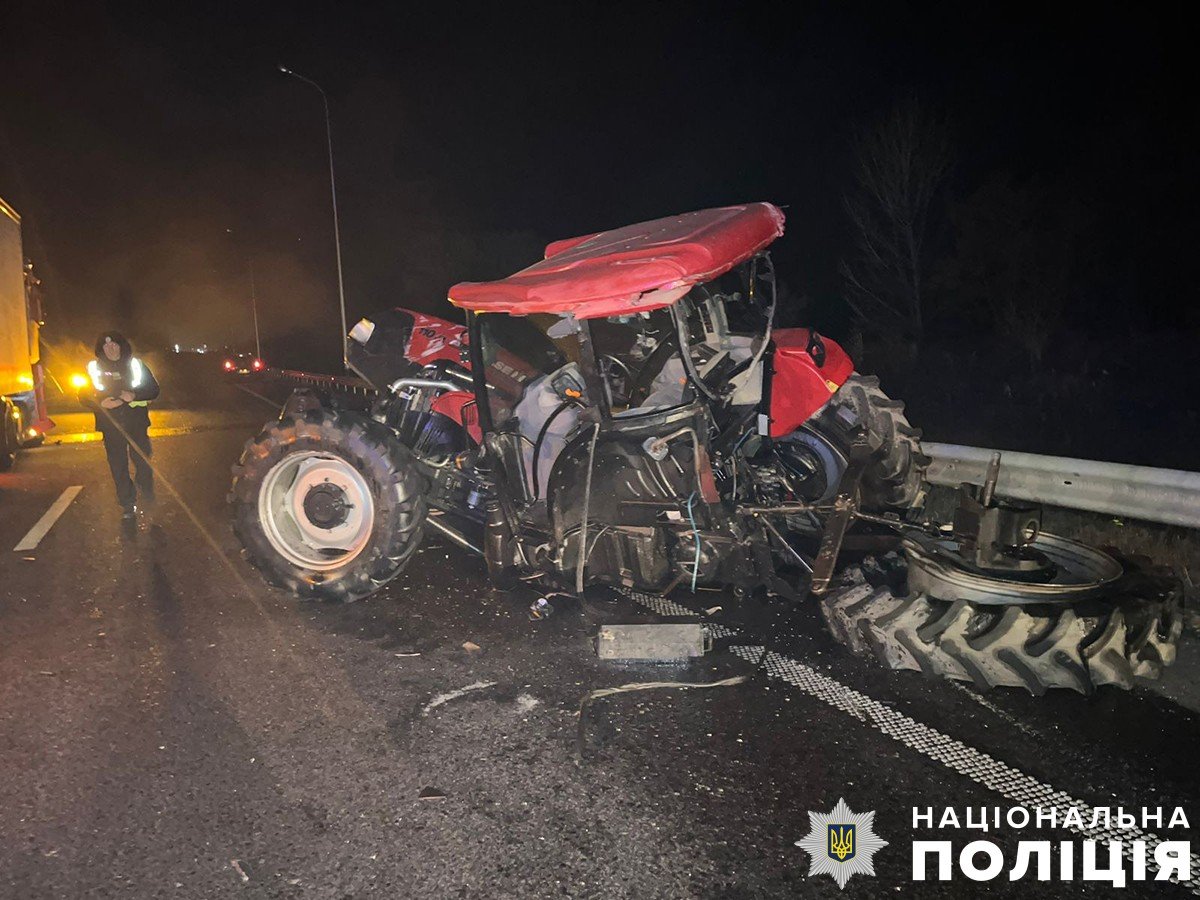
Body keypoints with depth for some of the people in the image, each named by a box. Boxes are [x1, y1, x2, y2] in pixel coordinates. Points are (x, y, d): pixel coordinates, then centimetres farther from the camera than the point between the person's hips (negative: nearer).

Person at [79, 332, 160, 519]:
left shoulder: (135, 365, 4)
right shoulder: (95, 368, 6)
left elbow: (154, 389, 3)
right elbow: (84, 396, 7)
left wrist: (134, 395, -14)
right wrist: (101, 403, -12)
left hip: (136, 422, -1)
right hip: (111, 425, 1)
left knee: (143, 461, -4)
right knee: (118, 466, 4)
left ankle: (147, 496, 20)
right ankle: (128, 504, 14)